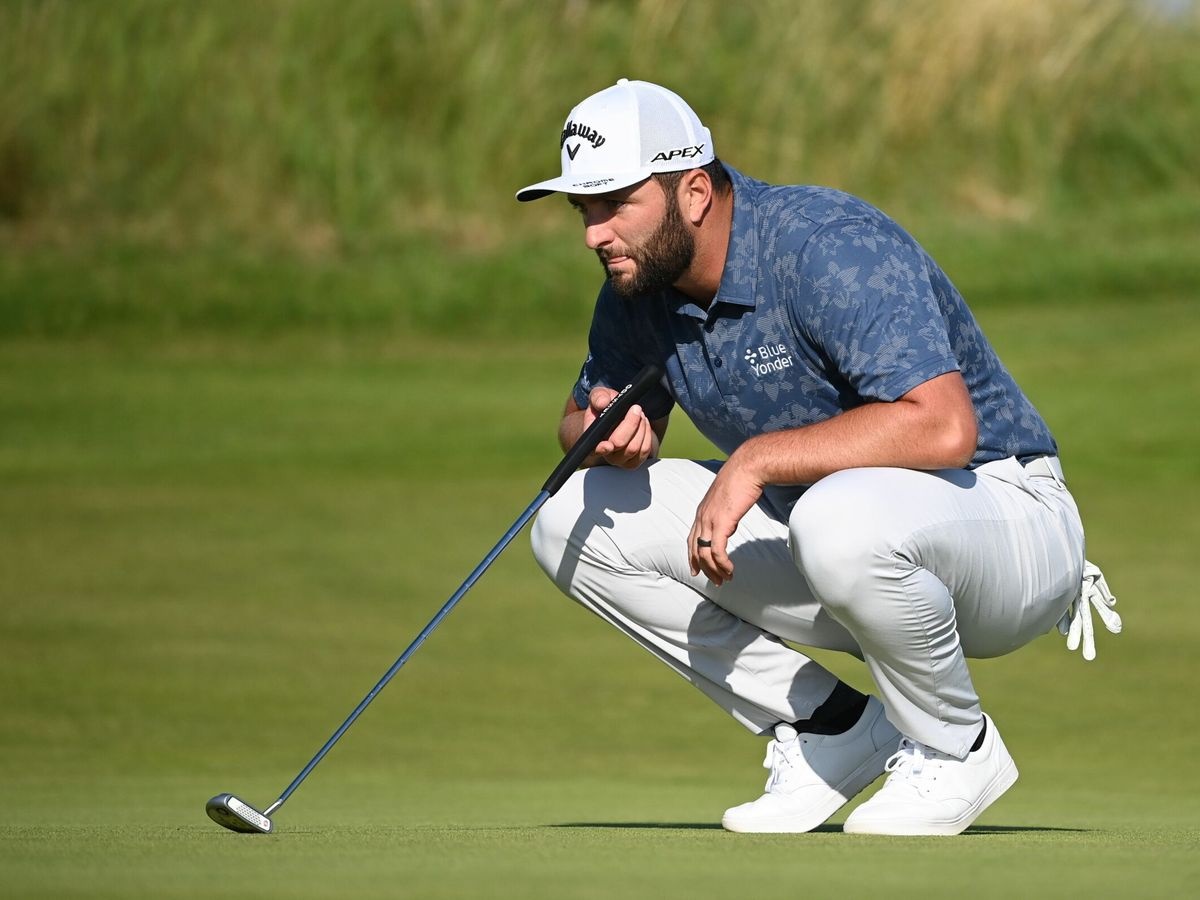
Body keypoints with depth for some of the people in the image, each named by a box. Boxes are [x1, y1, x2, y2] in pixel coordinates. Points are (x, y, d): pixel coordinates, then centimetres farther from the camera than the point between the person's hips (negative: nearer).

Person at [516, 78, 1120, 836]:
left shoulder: (829, 247, -26)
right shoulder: (639, 288, -2)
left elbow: (944, 427, -38)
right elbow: (582, 419, 14)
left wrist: (758, 459, -34)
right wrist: (607, 433, -12)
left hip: (1005, 516, -8)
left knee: (839, 518, -42)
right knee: (574, 526, -3)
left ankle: (955, 746, -12)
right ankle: (831, 730, 1)